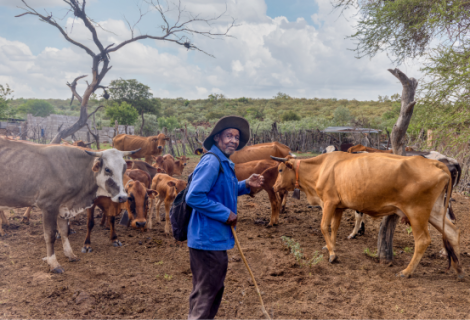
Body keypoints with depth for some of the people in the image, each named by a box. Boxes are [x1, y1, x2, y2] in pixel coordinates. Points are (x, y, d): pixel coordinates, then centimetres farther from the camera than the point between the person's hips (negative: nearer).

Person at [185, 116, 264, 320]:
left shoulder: (225, 164, 12)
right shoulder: (211, 162, -19)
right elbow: (194, 196, -26)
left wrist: (246, 185, 6)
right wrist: (226, 214, -22)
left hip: (216, 239, 10)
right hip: (208, 239, -10)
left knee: (213, 291, 24)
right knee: (205, 294, 3)